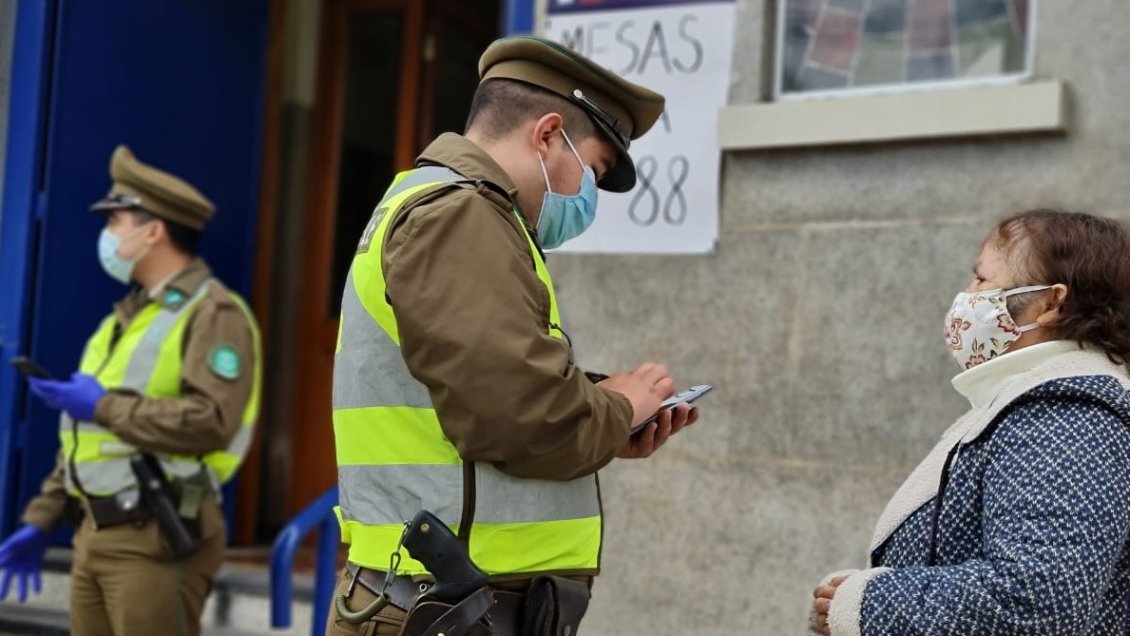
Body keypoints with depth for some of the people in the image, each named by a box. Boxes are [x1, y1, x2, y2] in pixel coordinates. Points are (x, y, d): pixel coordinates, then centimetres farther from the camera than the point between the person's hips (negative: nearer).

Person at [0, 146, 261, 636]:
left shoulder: (212, 314, -8)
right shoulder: (128, 314, 20)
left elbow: (211, 421, -23)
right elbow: (83, 433, 23)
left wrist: (106, 406, -15)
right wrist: (41, 521, 20)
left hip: (155, 539, -9)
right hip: (96, 533, 9)